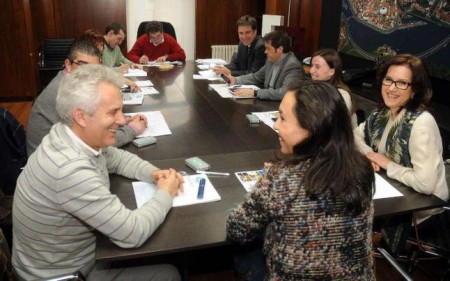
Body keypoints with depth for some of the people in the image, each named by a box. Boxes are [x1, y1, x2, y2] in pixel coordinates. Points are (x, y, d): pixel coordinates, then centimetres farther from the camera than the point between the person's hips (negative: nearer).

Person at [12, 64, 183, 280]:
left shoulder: (76, 136, -11)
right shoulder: (71, 169, -39)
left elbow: (118, 158, 10)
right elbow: (132, 234, -33)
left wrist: (154, 173, -9)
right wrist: (165, 194, -17)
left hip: (71, 252, 8)